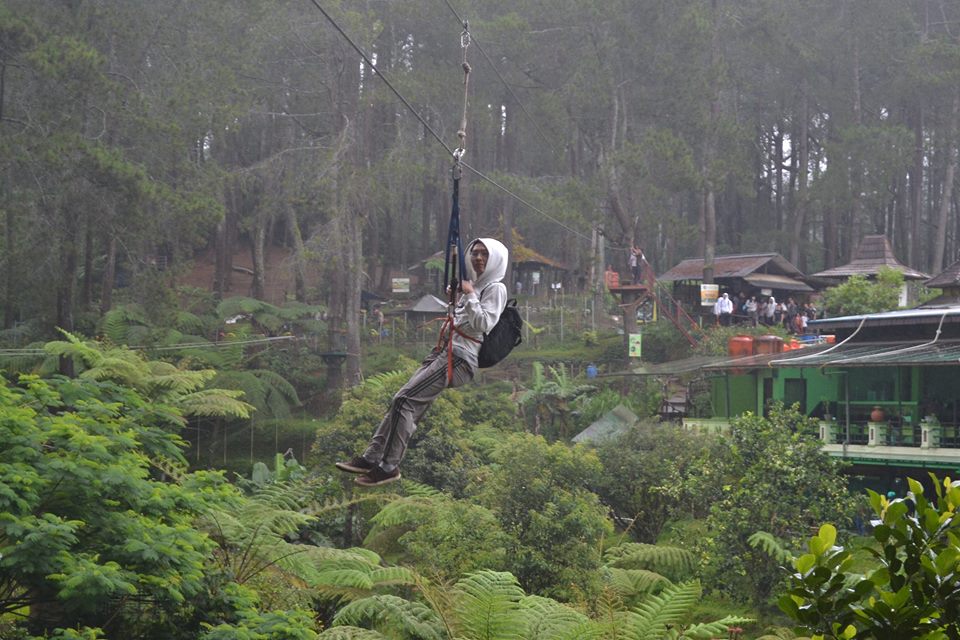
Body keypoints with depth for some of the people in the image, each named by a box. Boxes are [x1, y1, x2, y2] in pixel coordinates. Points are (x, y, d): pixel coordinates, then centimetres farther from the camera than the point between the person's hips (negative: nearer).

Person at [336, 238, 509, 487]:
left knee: (405, 399, -18)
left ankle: (389, 466, -17)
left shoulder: (496, 289, -1)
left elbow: (484, 323, -14)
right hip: (444, 351, 9)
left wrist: (469, 294, -11)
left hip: (461, 357, -9)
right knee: (403, 401, -3)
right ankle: (372, 457, -5)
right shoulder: (473, 284, 24)